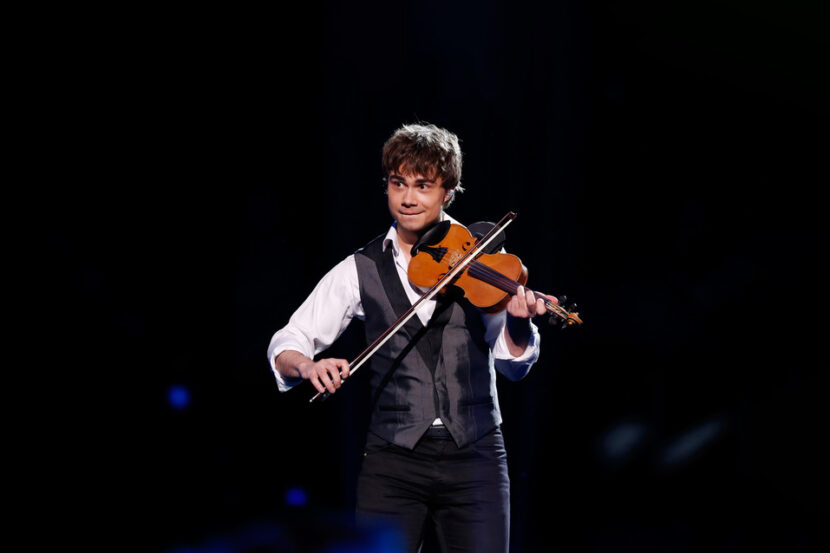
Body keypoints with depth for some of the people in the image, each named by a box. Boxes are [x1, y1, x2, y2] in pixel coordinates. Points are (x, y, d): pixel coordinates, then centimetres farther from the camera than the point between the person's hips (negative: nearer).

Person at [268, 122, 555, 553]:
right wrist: (308, 365, -18)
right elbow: (286, 343, 5)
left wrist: (518, 321, -24)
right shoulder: (361, 270, 6)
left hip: (474, 456, 0)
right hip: (393, 459, 0)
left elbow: (514, 364, -2)